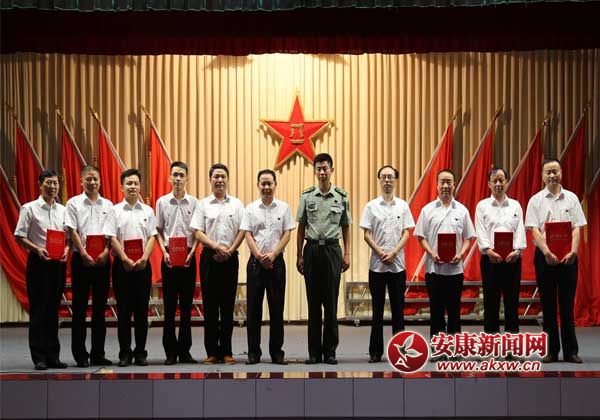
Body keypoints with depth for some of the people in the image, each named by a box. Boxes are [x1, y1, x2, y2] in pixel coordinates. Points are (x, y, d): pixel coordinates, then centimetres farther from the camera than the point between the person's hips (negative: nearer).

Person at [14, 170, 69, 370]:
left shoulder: (63, 210, 10)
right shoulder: (29, 208, -2)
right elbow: (19, 237, -4)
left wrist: (66, 249, -6)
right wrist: (37, 249, -18)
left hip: (58, 263, 4)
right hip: (38, 262, -4)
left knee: (53, 309, 8)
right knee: (38, 310, -2)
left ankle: (53, 355, 15)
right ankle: (39, 357, 3)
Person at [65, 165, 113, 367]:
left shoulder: (107, 205, 10)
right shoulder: (74, 203, 2)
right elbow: (72, 231, -4)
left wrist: (105, 252, -9)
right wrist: (84, 254, -14)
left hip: (102, 260, 3)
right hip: (81, 258, -3)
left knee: (100, 307, 5)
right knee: (80, 307, 0)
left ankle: (97, 353, 12)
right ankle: (80, 354, 5)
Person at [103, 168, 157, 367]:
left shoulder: (147, 211, 10)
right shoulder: (115, 211, 3)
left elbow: (152, 237, 4)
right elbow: (112, 238, -3)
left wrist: (144, 259, -10)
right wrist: (126, 260, -12)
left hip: (143, 265, 2)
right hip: (122, 265, -2)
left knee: (142, 309, 3)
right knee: (123, 310, 1)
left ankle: (140, 352, 9)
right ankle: (125, 353, 5)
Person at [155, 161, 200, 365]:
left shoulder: (194, 203, 3)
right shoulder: (162, 202, 4)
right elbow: (158, 231, 7)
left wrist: (191, 253, -8)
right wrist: (164, 252, -7)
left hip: (188, 256, 0)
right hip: (169, 256, 0)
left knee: (186, 305, 4)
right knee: (169, 305, 1)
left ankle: (184, 350, 10)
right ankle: (170, 351, 6)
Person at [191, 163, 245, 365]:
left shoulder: (236, 204, 7)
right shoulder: (203, 204, 4)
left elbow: (242, 231, 3)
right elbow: (198, 233, -1)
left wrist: (230, 250, -8)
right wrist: (216, 246, -13)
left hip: (230, 258, 1)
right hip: (209, 257, -1)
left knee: (228, 305, 3)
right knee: (210, 305, 1)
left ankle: (226, 351, 8)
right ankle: (212, 351, 6)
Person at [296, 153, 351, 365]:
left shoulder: (341, 196, 3)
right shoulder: (307, 196, 4)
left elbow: (345, 227, 7)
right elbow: (301, 228, 7)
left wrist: (346, 254, 2)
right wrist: (299, 255, 3)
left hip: (332, 249, -1)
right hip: (312, 249, 1)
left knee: (331, 302, 0)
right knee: (313, 302, 3)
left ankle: (330, 351, 7)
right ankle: (314, 351, 8)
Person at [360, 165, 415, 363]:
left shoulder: (403, 206, 5)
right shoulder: (371, 206, 3)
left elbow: (406, 233, 1)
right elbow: (367, 235, 0)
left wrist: (393, 253, -12)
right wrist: (380, 253, -13)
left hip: (397, 264, 1)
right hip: (377, 265, -1)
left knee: (398, 308, 4)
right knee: (377, 309, 4)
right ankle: (375, 351, 8)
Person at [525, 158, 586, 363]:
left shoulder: (571, 198, 7)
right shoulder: (536, 201, 3)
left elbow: (576, 228, 1)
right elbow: (535, 230, -5)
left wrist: (573, 251, -14)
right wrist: (547, 252, -19)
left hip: (568, 256, 1)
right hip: (545, 255, -1)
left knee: (567, 304, 3)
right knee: (548, 304, 4)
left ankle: (571, 351, 7)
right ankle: (551, 350, 10)